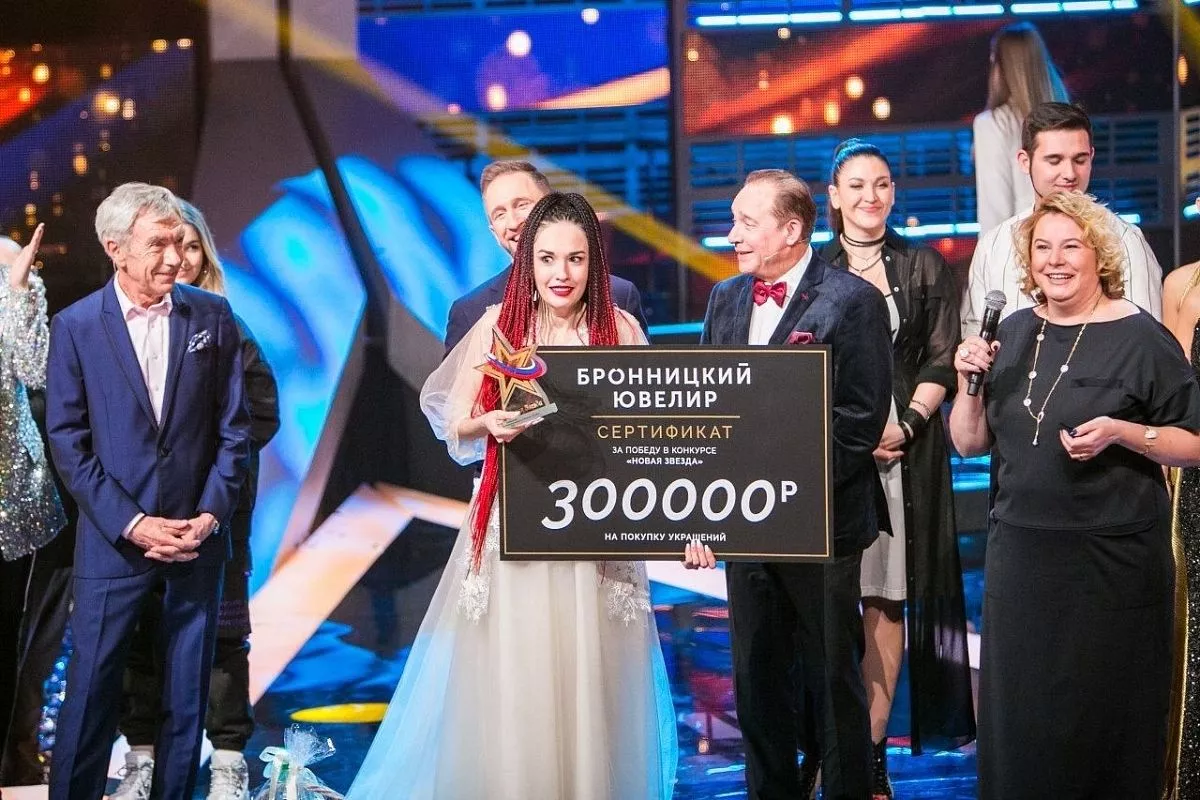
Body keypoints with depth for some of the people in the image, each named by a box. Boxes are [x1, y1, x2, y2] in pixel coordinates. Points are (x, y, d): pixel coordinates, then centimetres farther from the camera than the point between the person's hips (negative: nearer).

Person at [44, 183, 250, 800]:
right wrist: (130, 523, -11)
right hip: (113, 539, -2)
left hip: (197, 535, 2)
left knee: (187, 696, 10)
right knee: (90, 695, 2)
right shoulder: (75, 326, -3)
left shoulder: (212, 316, 2)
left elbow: (233, 426, 4)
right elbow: (67, 442, -3)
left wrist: (211, 513, -6)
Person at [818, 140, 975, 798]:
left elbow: (940, 364, 5)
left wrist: (903, 428, -10)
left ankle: (873, 745, 1)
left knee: (886, 594, -3)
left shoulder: (924, 267, 9)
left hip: (903, 444, 0)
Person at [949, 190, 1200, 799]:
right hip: (1021, 550, 5)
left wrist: (1121, 432, -21)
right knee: (1021, 718, 10)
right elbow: (969, 443, 10)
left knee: (1102, 716, 4)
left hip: (1111, 559, -5)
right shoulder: (1014, 333, 8)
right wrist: (969, 382, -6)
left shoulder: (1140, 338, -7)